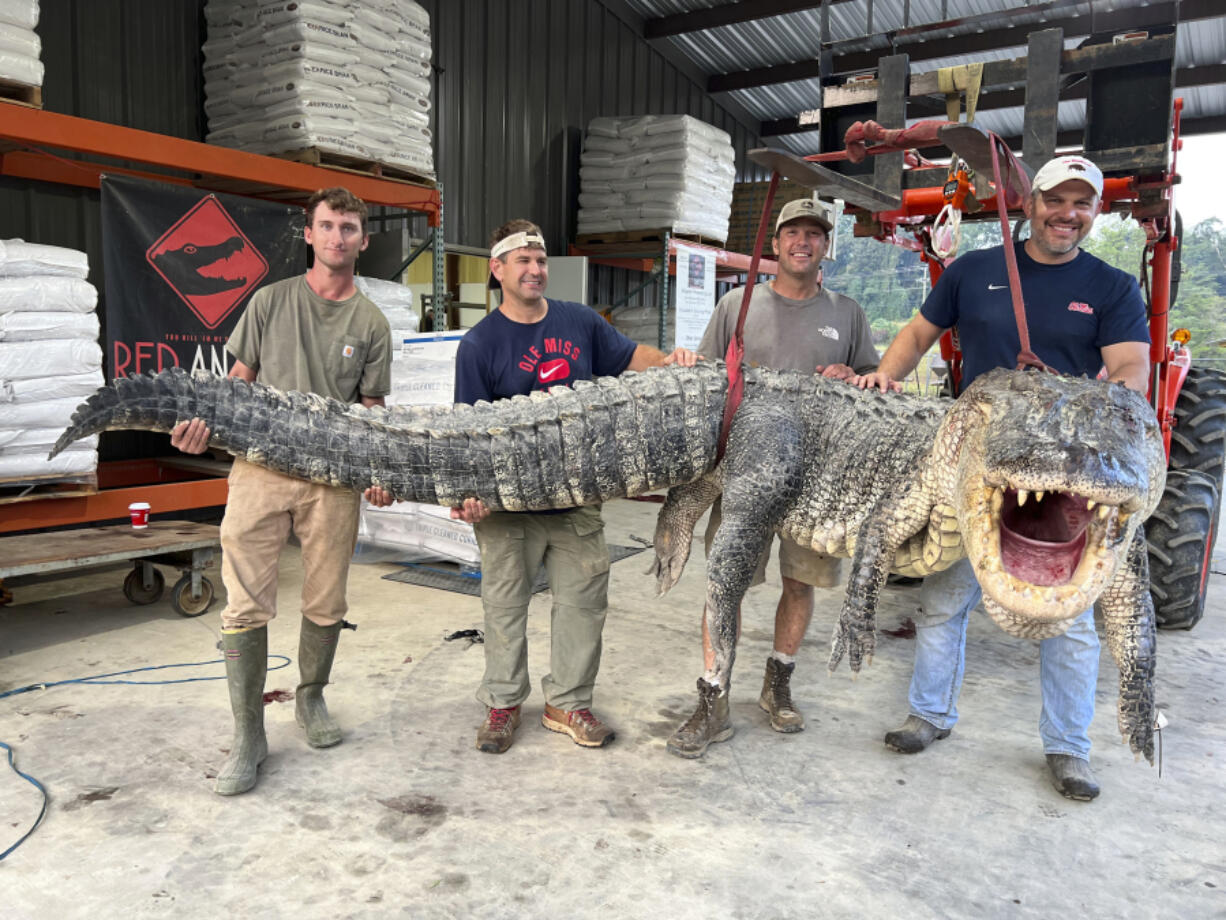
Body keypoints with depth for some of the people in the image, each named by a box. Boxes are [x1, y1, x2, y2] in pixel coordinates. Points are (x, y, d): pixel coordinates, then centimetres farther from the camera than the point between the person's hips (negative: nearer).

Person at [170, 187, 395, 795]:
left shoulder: (371, 323, 9)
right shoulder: (272, 301, 9)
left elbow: (371, 410, 8)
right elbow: (239, 381, 11)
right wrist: (204, 422, -8)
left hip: (333, 478, 1)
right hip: (261, 467, 0)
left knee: (326, 606, 7)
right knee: (246, 607, -2)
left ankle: (311, 698, 33)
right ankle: (248, 735, 11)